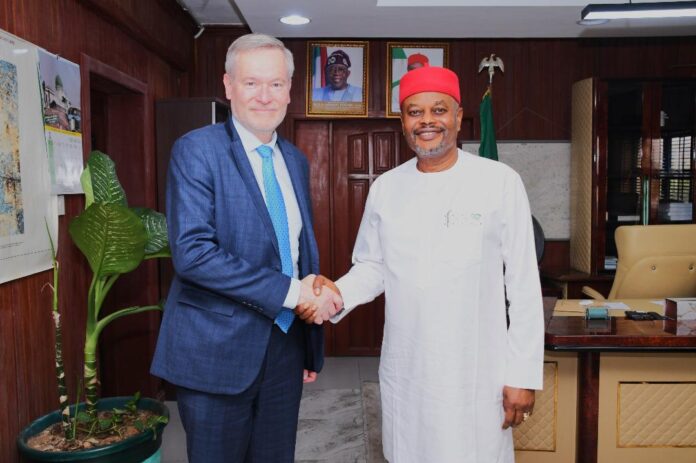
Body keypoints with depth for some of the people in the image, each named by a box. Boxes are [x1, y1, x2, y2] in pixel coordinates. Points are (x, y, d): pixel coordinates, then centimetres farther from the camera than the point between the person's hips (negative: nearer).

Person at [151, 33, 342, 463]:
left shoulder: (296, 161, 9)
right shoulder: (196, 150, -11)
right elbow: (192, 252, -22)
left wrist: (313, 346, 16)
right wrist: (290, 290, -21)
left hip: (286, 345, 6)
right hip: (218, 350, -5)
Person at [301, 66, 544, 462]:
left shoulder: (501, 182, -8)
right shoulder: (386, 188, 3)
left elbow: (523, 283, -7)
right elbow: (372, 267, 9)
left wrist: (523, 372, -7)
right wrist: (338, 293, -11)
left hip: (476, 373, -3)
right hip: (404, 373, 4)